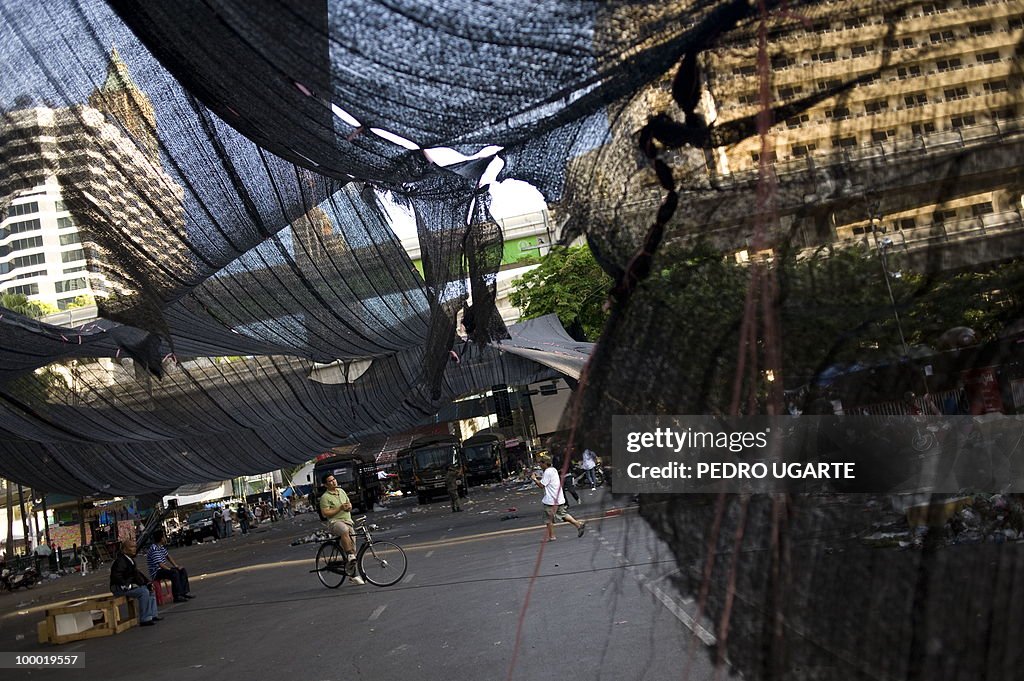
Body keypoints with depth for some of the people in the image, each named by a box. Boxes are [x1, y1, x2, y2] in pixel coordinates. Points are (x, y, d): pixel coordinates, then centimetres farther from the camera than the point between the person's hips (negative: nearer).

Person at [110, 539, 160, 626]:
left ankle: (153, 615, 8)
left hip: (130, 585, 11)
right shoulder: (120, 561, -17)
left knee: (149, 589, 7)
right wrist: (127, 585, -28)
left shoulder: (131, 559, 16)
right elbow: (116, 576, -28)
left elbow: (138, 573, 23)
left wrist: (148, 582, 11)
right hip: (119, 588, -11)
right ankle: (144, 620, -23)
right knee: (144, 592, -26)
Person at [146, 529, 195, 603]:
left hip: (163, 569, 10)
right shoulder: (154, 549, -22)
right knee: (175, 573, -32)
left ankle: (184, 592, 2)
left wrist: (176, 566, 10)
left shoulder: (161, 547, 10)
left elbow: (168, 556, 21)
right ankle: (177, 596, -28)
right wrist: (171, 569, -18)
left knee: (183, 570, 6)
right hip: (156, 573, -10)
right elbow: (160, 564, -26)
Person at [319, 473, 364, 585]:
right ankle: (349, 555, -33)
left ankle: (352, 575, 11)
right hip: (334, 522, -6)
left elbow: (349, 504, 26)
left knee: (353, 549, 1)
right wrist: (340, 508, -15)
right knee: (344, 530, -42)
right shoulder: (325, 497, -3)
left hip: (348, 522, 6)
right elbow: (325, 514, -10)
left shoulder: (341, 491, 17)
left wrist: (349, 507, 1)